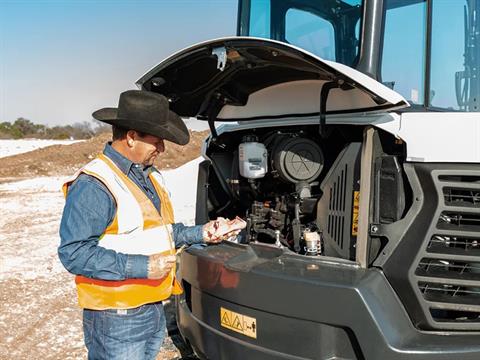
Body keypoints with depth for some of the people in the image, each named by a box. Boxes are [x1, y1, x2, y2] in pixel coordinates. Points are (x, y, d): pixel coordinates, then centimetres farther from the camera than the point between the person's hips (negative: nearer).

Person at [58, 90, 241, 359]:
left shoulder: (151, 176, 11)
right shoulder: (93, 185, -19)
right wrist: (140, 267, -25)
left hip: (155, 309, 8)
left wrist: (199, 234, 7)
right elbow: (73, 253, -23)